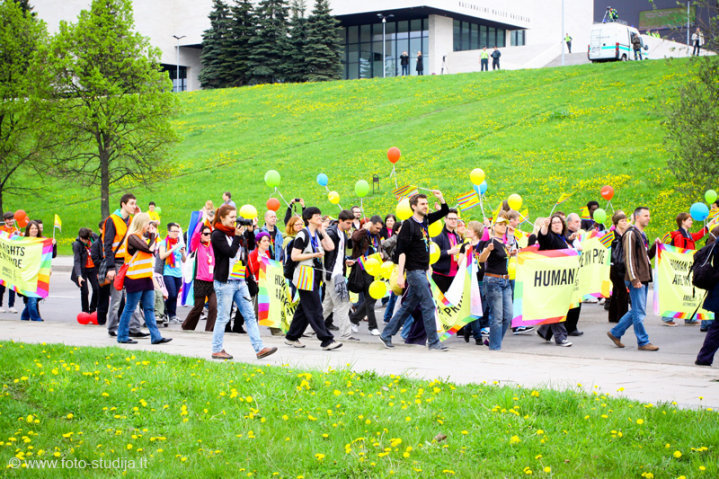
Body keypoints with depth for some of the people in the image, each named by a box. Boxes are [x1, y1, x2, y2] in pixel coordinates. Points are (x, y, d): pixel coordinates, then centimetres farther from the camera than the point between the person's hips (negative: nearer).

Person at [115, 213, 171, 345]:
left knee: (149, 309, 7)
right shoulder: (132, 237, -12)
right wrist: (153, 235, -5)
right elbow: (149, 249, -18)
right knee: (130, 308, -1)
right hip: (135, 279, -9)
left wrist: (153, 235, 7)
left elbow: (153, 250, 12)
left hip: (146, 278, 9)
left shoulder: (142, 237, 17)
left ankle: (156, 336, 6)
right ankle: (122, 336, 9)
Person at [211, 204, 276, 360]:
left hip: (239, 281, 7)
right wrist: (237, 236, -15)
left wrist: (250, 232, -2)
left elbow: (251, 246, 11)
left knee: (250, 315, 2)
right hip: (225, 282, -7)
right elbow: (230, 252, -18)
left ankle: (259, 349, 1)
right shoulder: (217, 235, -8)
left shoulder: (236, 232, 13)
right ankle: (217, 350, 10)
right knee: (223, 317, -1)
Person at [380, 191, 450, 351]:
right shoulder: (408, 224, -12)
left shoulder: (425, 220, 11)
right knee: (428, 305, -8)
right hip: (414, 270, -8)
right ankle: (433, 342, -2)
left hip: (422, 270, 8)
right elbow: (402, 251, -15)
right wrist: (400, 275, -21)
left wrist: (441, 198, 6)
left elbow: (445, 211, 25)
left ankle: (386, 334, 19)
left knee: (408, 306, 11)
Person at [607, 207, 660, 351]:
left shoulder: (642, 234, 19)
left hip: (643, 279, 10)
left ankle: (615, 333, 23)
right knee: (639, 312, -4)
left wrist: (654, 246, 8)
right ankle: (643, 342, 2)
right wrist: (634, 279, -21)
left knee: (637, 311, 13)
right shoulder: (631, 234, -11)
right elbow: (629, 258, -16)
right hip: (636, 280, -10)